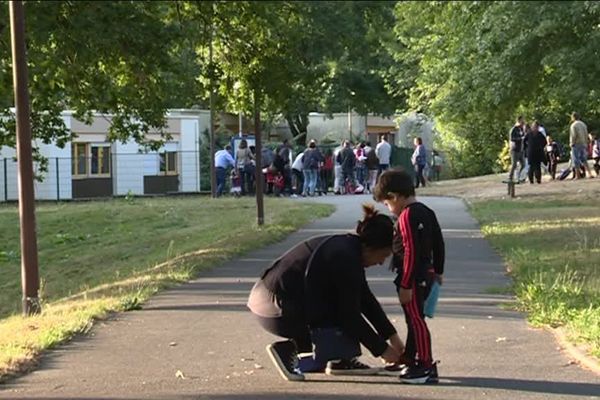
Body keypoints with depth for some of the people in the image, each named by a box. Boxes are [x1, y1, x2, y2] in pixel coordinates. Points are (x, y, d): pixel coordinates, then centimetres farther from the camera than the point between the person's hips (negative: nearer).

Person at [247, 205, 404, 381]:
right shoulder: (345, 258, -18)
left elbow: (366, 299, 19)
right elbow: (350, 316, -13)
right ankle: (289, 349, -6)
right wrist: (381, 349, -3)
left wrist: (392, 336, 20)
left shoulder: (345, 245, 11)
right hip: (277, 312, -10)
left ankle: (340, 360, 13)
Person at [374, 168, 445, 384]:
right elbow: (438, 243, 16)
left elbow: (411, 252, -22)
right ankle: (409, 360, 30)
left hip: (413, 278, -10)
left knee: (416, 320, -4)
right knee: (414, 319, 18)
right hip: (426, 275, 10)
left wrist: (405, 285, -19)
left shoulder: (406, 217, -18)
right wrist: (437, 272, 24)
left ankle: (426, 367, -1)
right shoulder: (427, 212, 10)